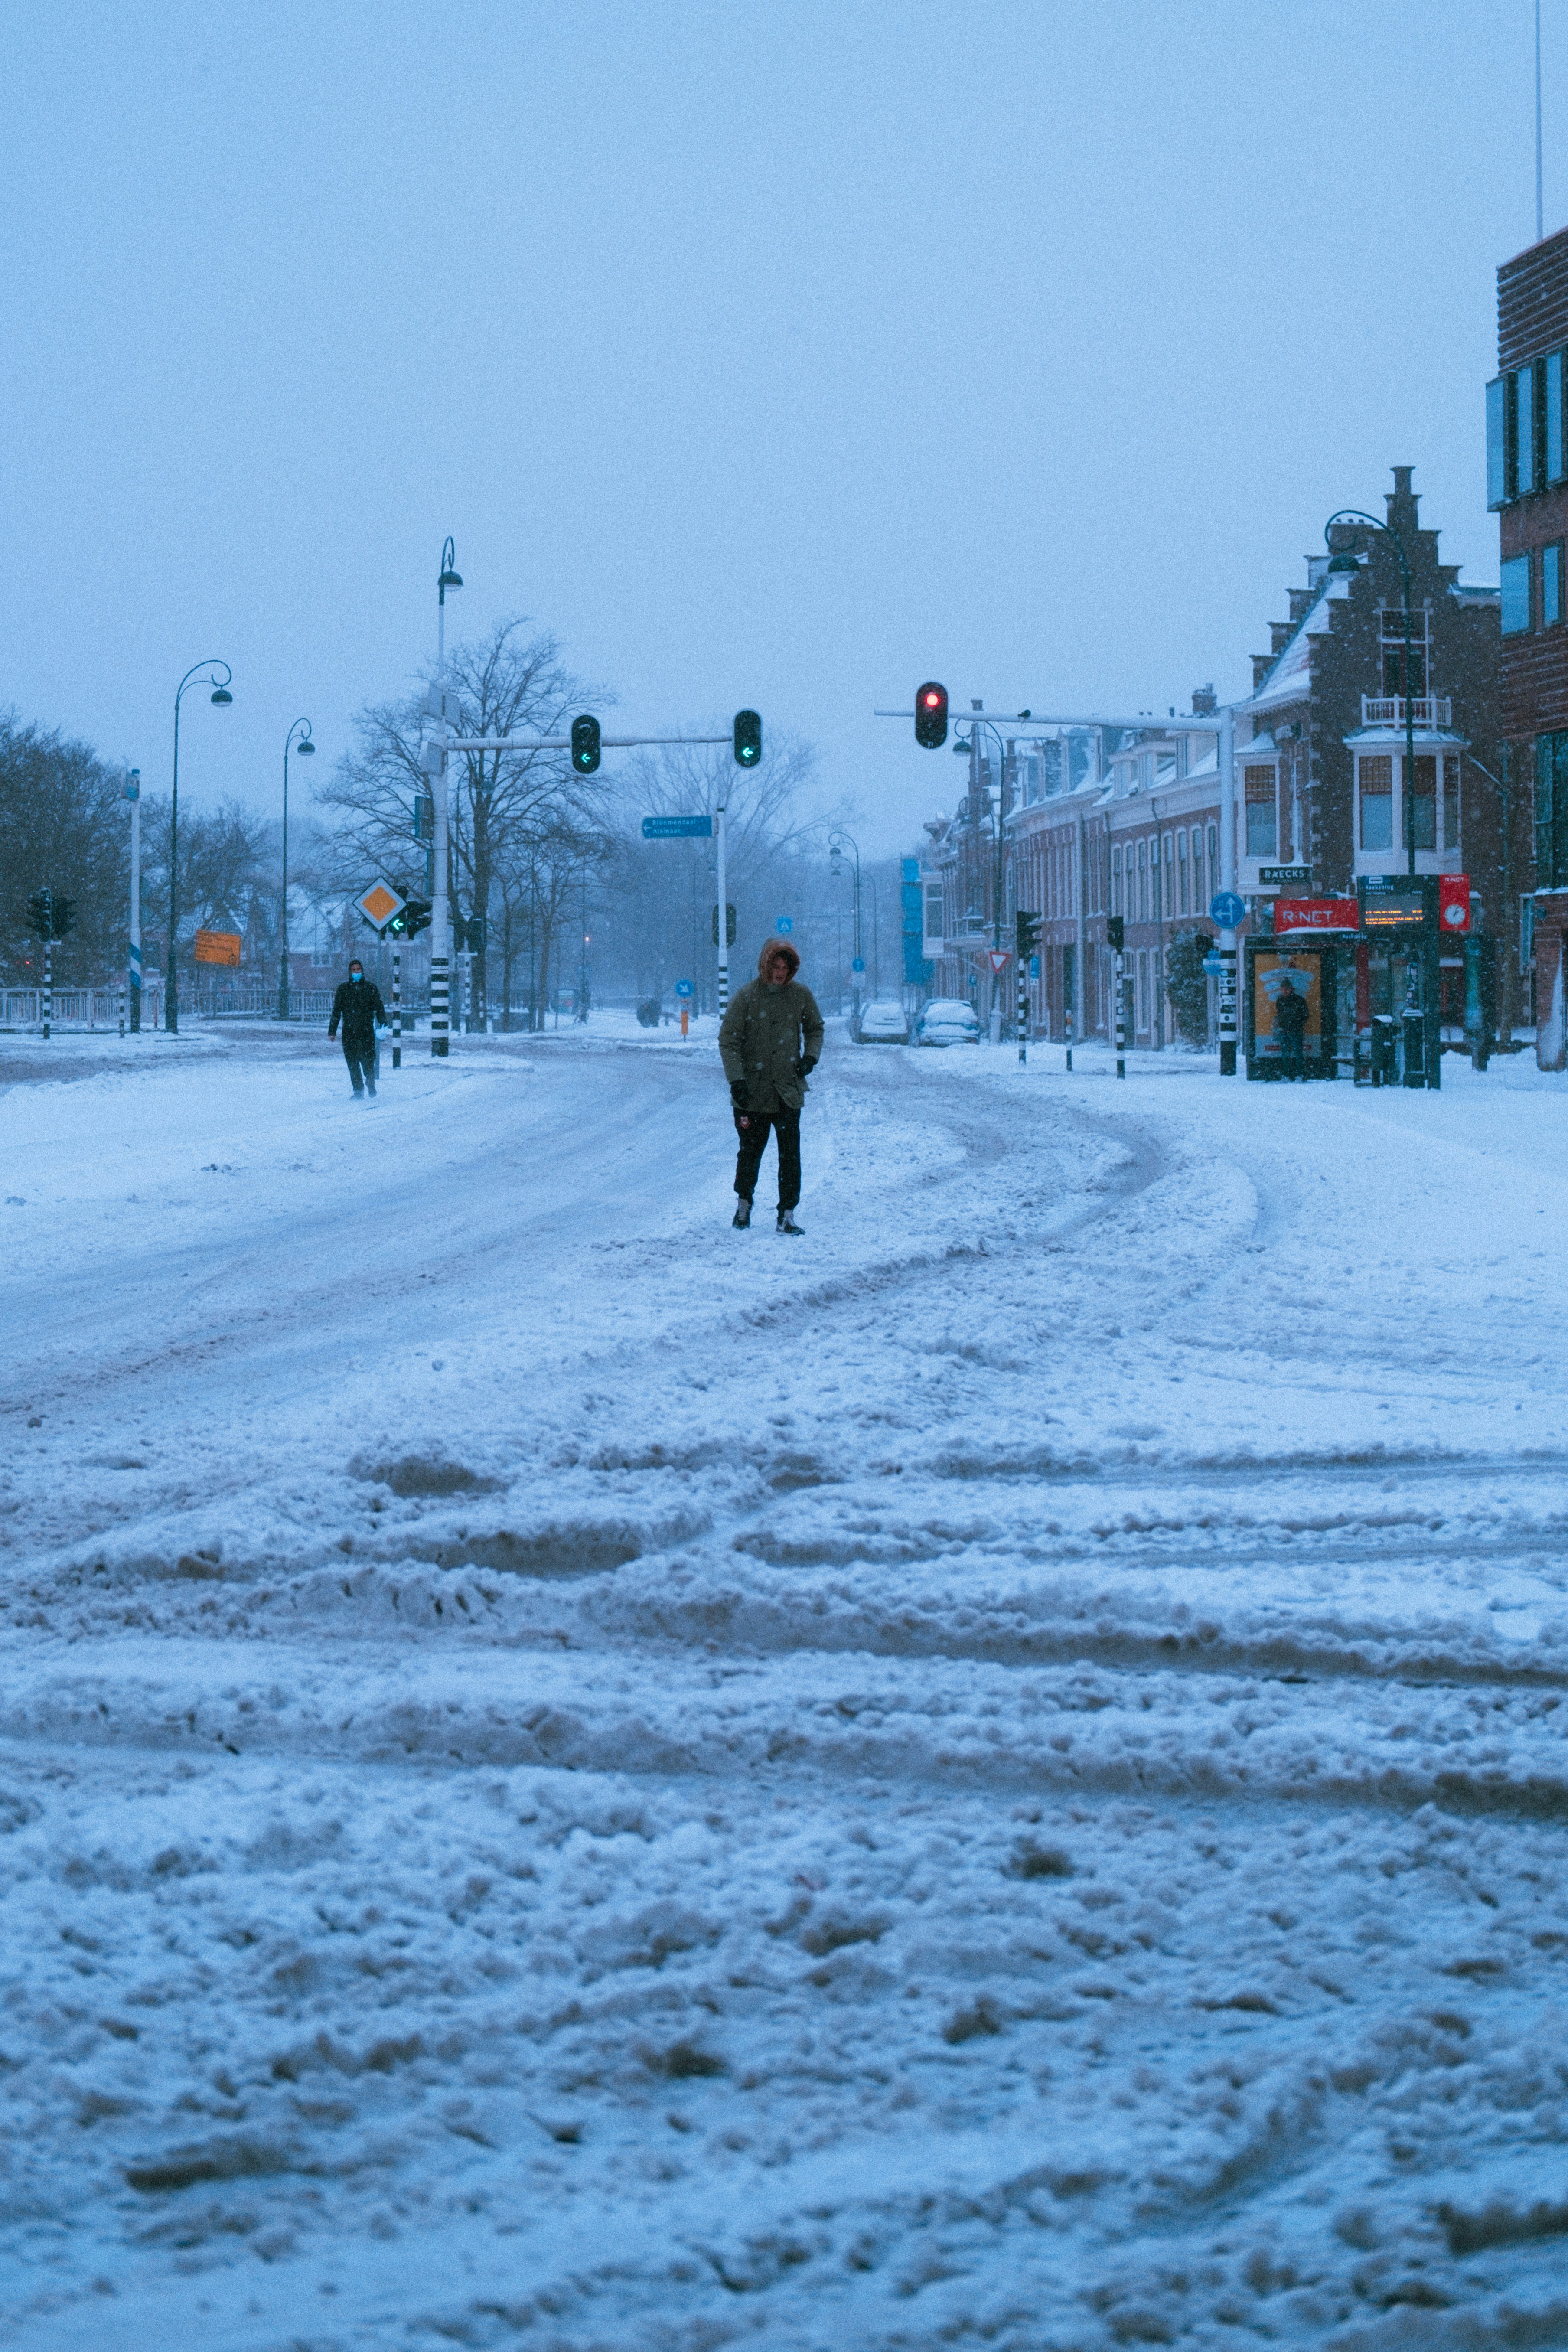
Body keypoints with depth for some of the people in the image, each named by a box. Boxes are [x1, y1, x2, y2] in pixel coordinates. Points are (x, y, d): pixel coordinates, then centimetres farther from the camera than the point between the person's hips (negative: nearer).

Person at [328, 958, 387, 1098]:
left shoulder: (371, 988, 9)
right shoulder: (343, 988, 11)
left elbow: (379, 1007, 8)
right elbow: (336, 1011, 13)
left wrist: (383, 1024, -6)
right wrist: (332, 1030, 8)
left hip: (367, 1032, -1)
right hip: (349, 1033, 1)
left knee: (368, 1062, -6)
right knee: (353, 1064, -1)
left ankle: (372, 1091, 6)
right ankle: (358, 1093, 5)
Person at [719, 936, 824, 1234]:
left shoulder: (801, 996, 2)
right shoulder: (747, 996, -7)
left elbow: (815, 1028, 19)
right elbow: (728, 1039, -5)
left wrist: (811, 1056, 2)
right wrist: (736, 1079, -13)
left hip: (789, 1092, 1)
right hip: (752, 1092, -1)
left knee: (790, 1156, -3)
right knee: (750, 1152, 10)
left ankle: (787, 1215, 2)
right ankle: (744, 1204, 33)